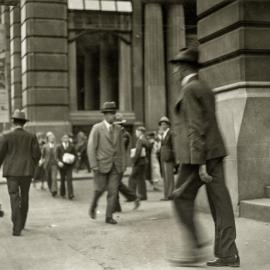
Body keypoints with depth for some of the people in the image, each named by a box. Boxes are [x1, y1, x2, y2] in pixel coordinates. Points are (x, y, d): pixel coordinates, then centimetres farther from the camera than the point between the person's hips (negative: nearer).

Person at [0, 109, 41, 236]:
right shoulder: (31, 136, 0)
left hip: (12, 171, -2)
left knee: (14, 198, -3)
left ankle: (17, 228, -14)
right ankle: (21, 224, 29)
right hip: (27, 171, 2)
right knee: (24, 197, 17)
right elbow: (37, 154, -1)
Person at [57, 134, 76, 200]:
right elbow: (57, 156, 1)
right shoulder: (59, 147, 3)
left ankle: (70, 194, -15)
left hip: (69, 165, -1)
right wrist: (59, 162, -16)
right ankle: (62, 193, 24)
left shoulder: (72, 147, 3)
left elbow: (74, 155, 9)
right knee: (62, 180, 9)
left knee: (69, 179, -11)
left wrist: (73, 159, -12)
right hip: (62, 165, 1)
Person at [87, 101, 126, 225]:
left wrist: (123, 165, 6)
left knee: (113, 191, -2)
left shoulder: (118, 129, 9)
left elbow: (121, 148, 12)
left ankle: (109, 217, 5)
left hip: (115, 165, 4)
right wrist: (94, 166, -14)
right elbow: (91, 148, -8)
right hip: (102, 164, -3)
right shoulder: (97, 128, -5)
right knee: (100, 189, 0)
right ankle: (93, 206, 29)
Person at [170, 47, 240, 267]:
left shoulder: (189, 90, -9)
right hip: (215, 151, 9)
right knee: (220, 201, 5)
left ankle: (196, 247, 5)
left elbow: (196, 128, -16)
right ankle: (227, 254, 7)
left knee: (183, 199, 4)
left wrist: (199, 163, -19)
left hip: (199, 153, -8)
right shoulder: (205, 88, 19)